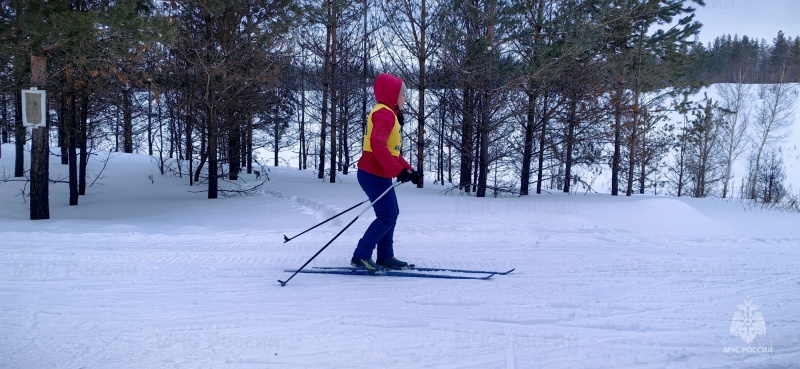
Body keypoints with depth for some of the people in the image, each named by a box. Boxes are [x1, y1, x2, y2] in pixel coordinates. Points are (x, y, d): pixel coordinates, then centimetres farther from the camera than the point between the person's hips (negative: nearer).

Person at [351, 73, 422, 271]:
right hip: (374, 174, -11)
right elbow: (378, 145, -30)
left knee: (391, 213, 16)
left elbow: (393, 150, 22)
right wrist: (399, 170, -31)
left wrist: (409, 169, 13)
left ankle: (385, 256, 23)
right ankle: (361, 256, -5)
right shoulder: (385, 113, -15)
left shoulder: (388, 113, 20)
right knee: (387, 216, -9)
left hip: (379, 174, 11)